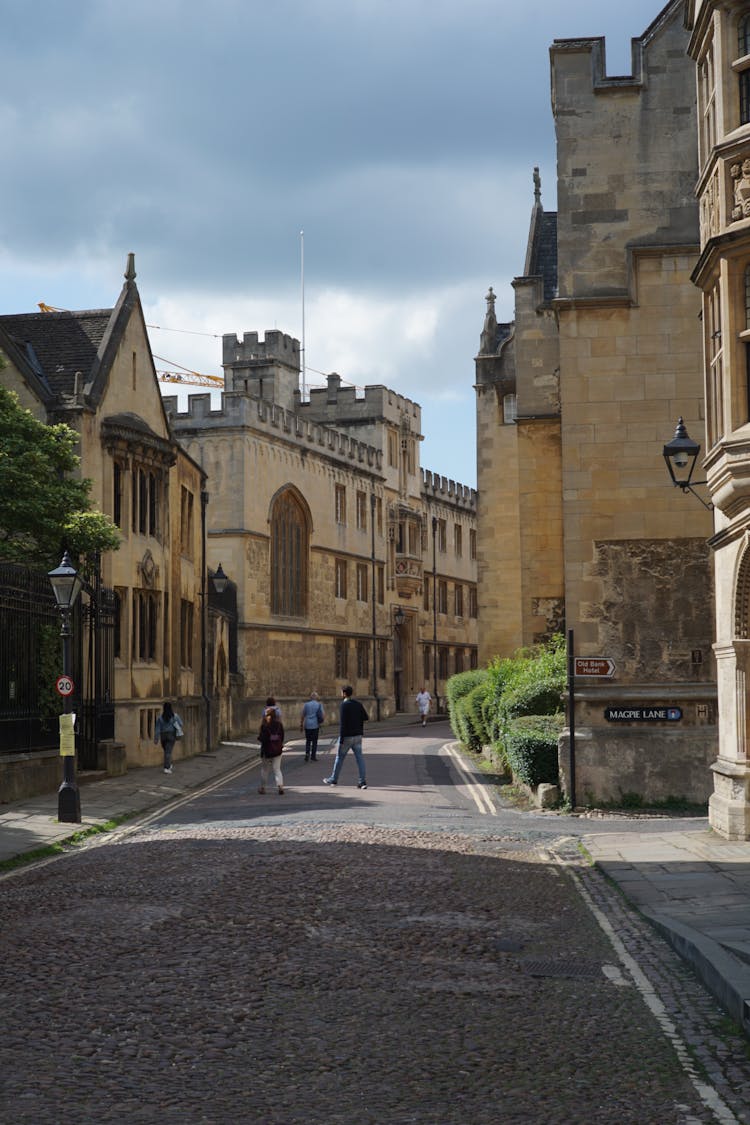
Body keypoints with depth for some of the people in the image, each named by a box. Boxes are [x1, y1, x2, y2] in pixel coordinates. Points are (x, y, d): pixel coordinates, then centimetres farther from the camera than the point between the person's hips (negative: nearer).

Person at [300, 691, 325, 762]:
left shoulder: (306, 704, 3)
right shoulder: (319, 704, -1)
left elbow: (302, 716, 5)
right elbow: (323, 715, -5)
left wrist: (301, 725, 13)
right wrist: (321, 722, 14)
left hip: (307, 725, 1)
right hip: (315, 725, -1)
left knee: (308, 741, 12)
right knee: (314, 741, 8)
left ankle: (307, 754, -4)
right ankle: (313, 756, 7)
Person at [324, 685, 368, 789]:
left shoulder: (344, 705, -13)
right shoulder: (358, 704, 6)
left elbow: (343, 723, -17)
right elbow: (366, 718, 7)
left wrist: (341, 739, -16)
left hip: (347, 736, -5)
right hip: (357, 736, 5)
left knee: (340, 757, 9)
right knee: (359, 757, 2)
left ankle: (334, 779, 21)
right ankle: (362, 781, -4)